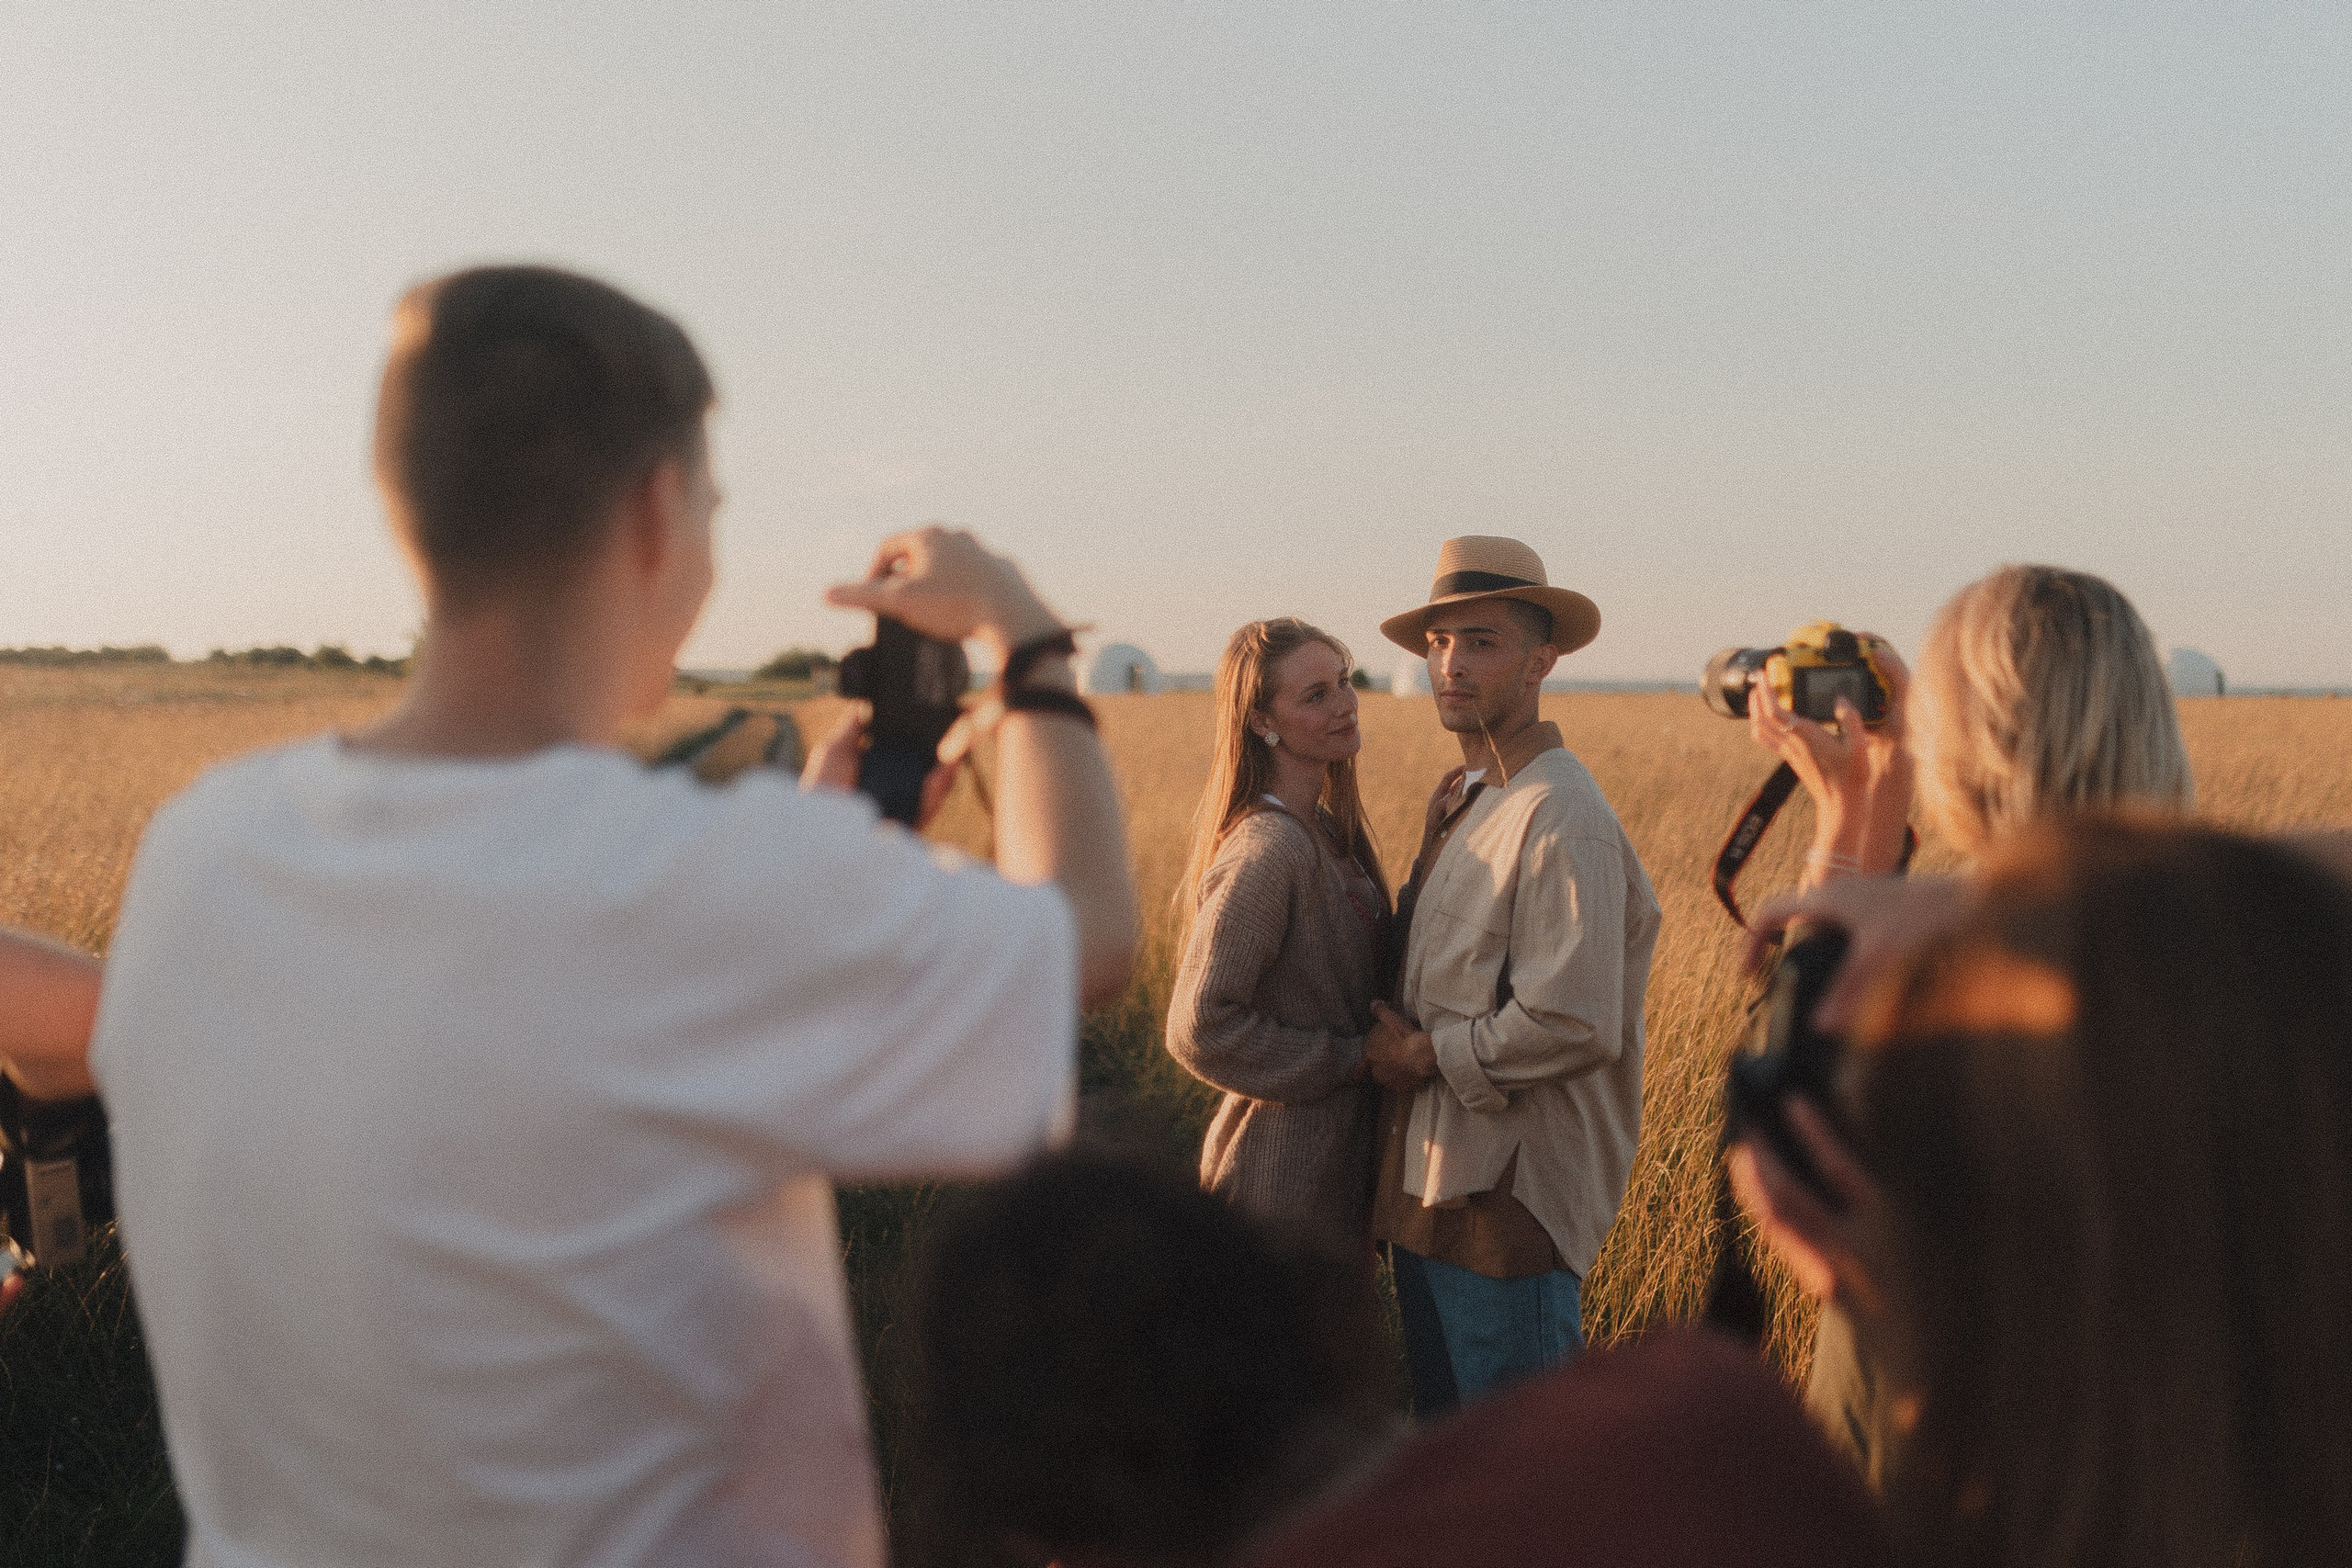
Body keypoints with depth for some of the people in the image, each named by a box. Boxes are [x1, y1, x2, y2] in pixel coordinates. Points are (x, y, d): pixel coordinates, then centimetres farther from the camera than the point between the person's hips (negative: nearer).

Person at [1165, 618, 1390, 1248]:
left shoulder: (1325, 829, 7)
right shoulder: (1268, 852, -22)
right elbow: (1200, 1030, -25)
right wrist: (1354, 1060, -19)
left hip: (1340, 1162, 9)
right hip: (1287, 1179, -9)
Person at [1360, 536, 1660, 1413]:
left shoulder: (1563, 820, -17)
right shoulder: (1456, 800, 13)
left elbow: (1574, 1025, -24)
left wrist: (1425, 1058, -13)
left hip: (1510, 1201, -9)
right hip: (1427, 1185, 9)